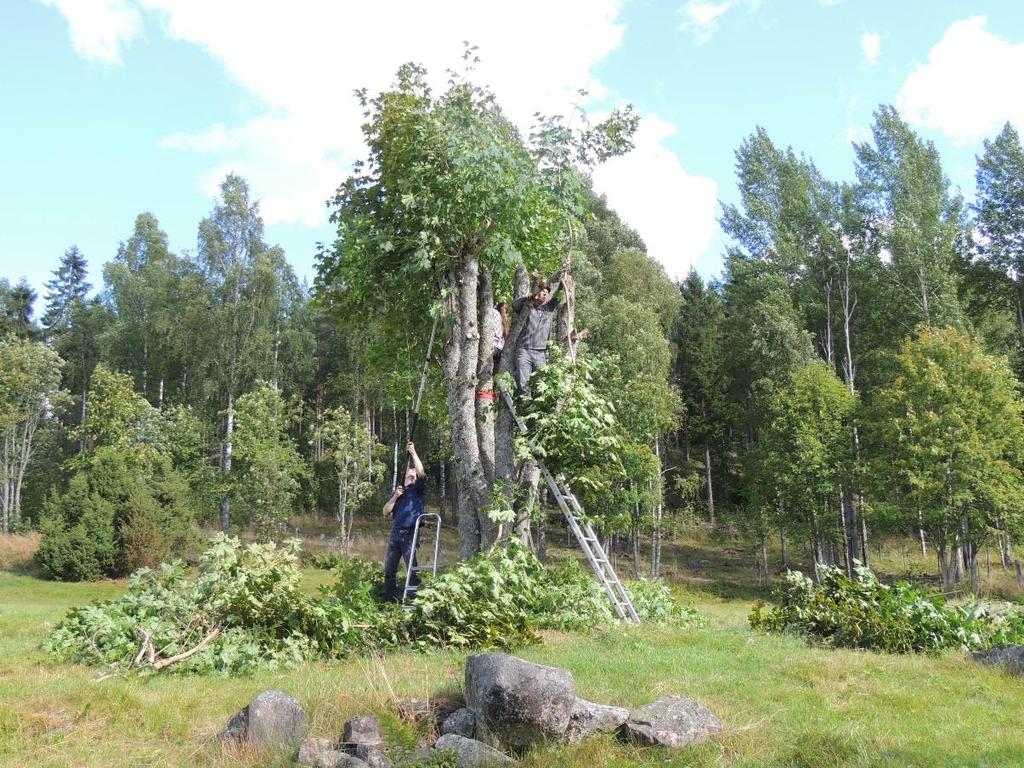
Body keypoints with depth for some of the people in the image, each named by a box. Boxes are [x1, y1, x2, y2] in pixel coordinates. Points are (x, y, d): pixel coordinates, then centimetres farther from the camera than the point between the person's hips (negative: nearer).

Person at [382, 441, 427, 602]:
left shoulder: (418, 488, 7)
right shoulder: (397, 490, 19)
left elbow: (422, 473, -14)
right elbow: (385, 512, 12)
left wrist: (413, 453, -14)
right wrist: (395, 497, -1)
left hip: (410, 533, -5)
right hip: (395, 533, 5)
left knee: (412, 569, -9)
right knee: (389, 570, 7)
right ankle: (390, 601, 15)